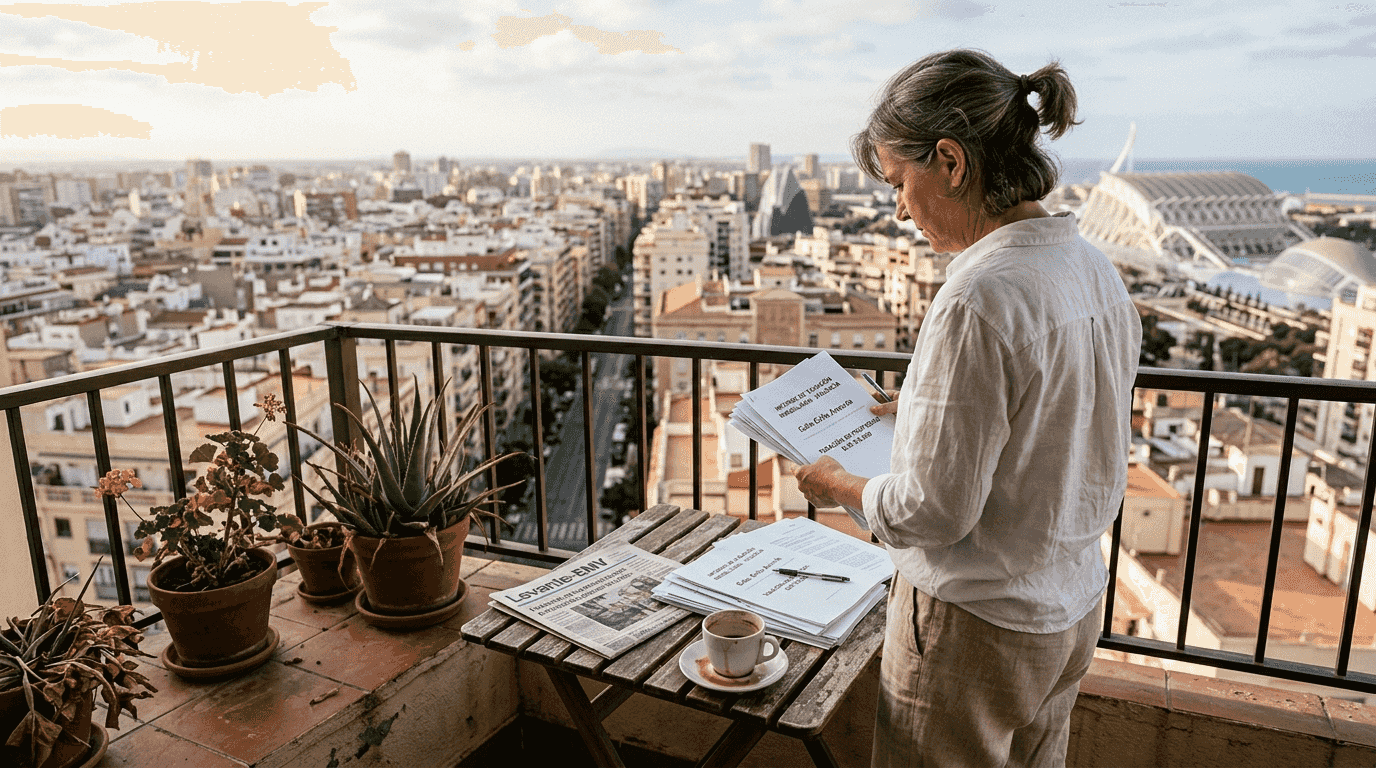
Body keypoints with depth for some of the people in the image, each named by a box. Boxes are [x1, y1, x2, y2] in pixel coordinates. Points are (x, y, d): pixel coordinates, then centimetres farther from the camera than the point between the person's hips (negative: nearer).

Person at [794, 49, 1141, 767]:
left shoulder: (978, 300, -28)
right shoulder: (1097, 271, 0)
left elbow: (932, 512, -25)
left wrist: (838, 485, -6)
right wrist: (909, 411, 14)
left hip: (977, 627, -8)